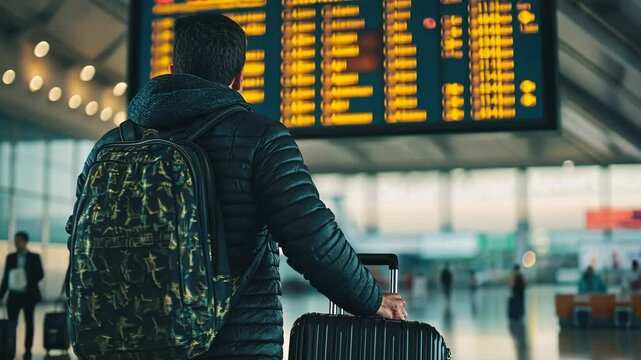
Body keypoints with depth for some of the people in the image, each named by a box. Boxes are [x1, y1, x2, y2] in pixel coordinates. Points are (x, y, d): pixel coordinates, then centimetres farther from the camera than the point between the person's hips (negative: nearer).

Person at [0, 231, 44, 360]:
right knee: (11, 322, -8)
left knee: (29, 322, 5)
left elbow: (40, 274, -1)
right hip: (14, 295, 1)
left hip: (28, 295, -1)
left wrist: (29, 284, -16)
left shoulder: (34, 257, 3)